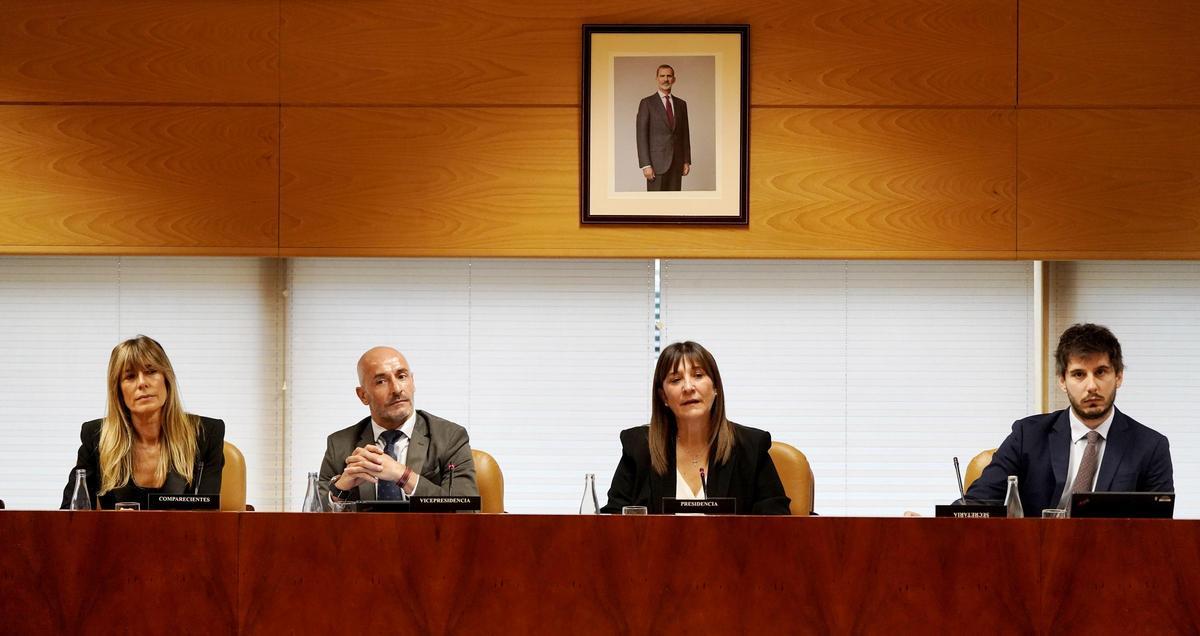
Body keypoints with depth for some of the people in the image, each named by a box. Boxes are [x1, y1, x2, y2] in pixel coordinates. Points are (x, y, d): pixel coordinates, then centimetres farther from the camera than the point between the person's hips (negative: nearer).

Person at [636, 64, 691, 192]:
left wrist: (687, 161, 8)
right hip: (657, 162, -4)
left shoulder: (681, 104, 13)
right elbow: (641, 136, -7)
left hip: (676, 162, 4)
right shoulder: (647, 103, -3)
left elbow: (685, 134, 15)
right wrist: (646, 165, -15)